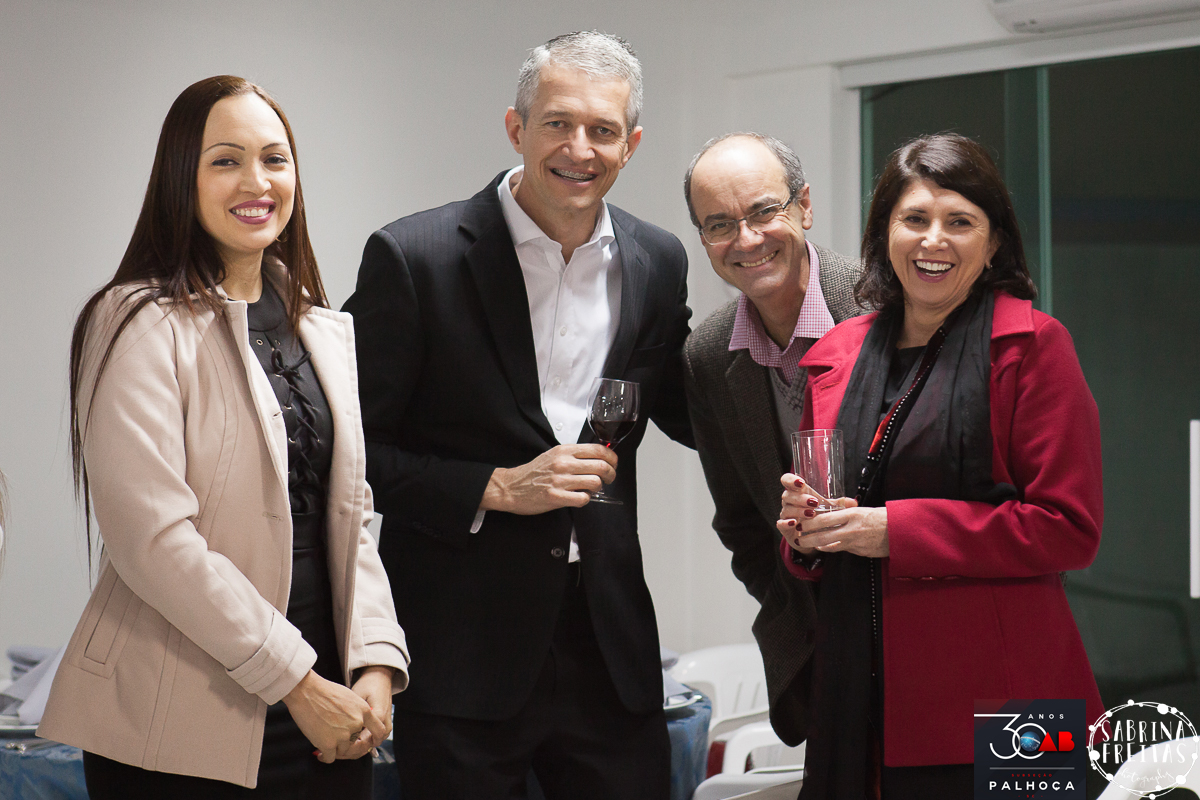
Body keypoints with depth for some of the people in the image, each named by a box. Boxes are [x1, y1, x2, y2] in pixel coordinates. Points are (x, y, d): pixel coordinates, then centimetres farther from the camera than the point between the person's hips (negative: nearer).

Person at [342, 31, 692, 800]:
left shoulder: (658, 261, 5)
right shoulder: (414, 257, -9)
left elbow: (689, 418, 15)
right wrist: (496, 488, -16)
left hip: (612, 645, 4)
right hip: (462, 655, -4)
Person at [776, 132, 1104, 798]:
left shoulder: (1031, 344, -4)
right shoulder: (837, 355, 12)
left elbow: (1068, 529, -11)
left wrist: (897, 530, -15)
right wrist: (804, 534, -3)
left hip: (992, 692, -5)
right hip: (861, 692, 5)